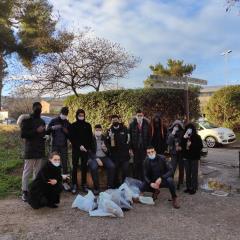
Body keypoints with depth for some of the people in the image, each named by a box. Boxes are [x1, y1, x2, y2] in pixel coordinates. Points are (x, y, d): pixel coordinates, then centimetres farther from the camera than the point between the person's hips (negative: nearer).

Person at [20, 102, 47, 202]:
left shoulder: (42, 121, 17)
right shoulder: (26, 120, -1)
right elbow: (23, 134, -11)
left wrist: (45, 135, 6)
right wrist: (36, 131, -17)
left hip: (40, 150, 5)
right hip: (30, 151, -5)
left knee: (38, 172, 7)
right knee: (27, 172, -2)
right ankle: (25, 192, 6)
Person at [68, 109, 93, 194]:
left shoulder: (88, 125, 7)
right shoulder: (73, 126, 2)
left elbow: (90, 138, 7)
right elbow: (71, 138, -3)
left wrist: (88, 147, -6)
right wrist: (79, 146, -13)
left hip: (86, 149, 2)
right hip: (76, 149, -1)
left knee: (84, 167, 6)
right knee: (75, 167, 0)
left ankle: (84, 184, 15)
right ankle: (74, 185, 7)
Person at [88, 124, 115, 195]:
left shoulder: (105, 139, 8)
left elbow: (108, 151, 9)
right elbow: (90, 152, -4)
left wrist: (105, 149, -14)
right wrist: (97, 159, -17)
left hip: (104, 157, 3)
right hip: (94, 157, -2)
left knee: (112, 166, -26)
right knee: (93, 167, -33)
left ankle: (110, 186, -13)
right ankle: (96, 188, -19)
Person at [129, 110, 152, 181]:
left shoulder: (147, 125, 1)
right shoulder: (132, 124, 0)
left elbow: (149, 137, 2)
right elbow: (130, 137, 0)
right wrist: (131, 148, -4)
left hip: (144, 148, 0)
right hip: (135, 148, 0)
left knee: (144, 164, 2)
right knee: (136, 164, 6)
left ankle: (143, 179, 14)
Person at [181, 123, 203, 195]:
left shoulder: (197, 137, -4)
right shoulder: (184, 137, 5)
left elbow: (200, 146, -9)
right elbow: (181, 146, -4)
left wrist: (191, 145, -15)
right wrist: (184, 138, -15)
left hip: (194, 157, -4)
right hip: (186, 157, 4)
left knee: (194, 173, -1)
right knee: (187, 173, 11)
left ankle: (194, 188, 7)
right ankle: (188, 187, 21)